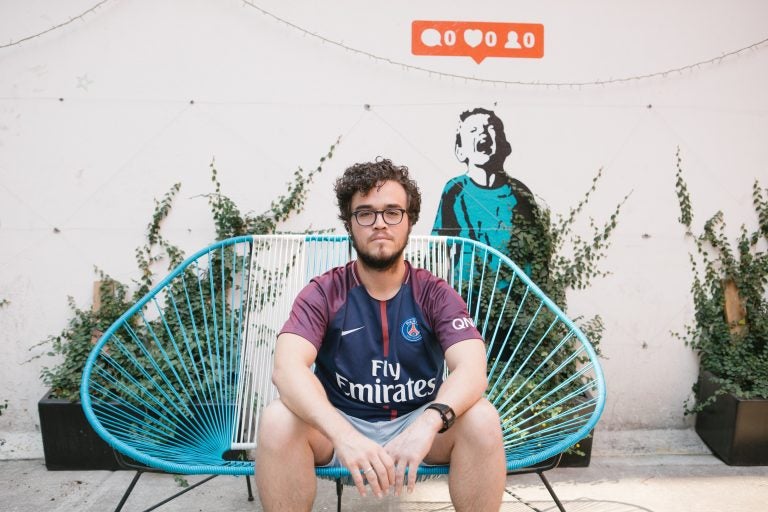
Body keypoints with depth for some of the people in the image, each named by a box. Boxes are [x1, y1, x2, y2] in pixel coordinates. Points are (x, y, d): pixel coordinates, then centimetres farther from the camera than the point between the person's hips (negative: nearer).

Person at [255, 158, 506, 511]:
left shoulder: (436, 295, -5)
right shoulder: (323, 294, -7)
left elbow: (473, 371, -20)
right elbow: (287, 367, -23)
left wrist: (426, 424, -41)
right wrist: (344, 435, -41)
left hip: (417, 425, 1)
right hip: (340, 426, 0)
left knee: (482, 419, -28)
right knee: (278, 419, -29)